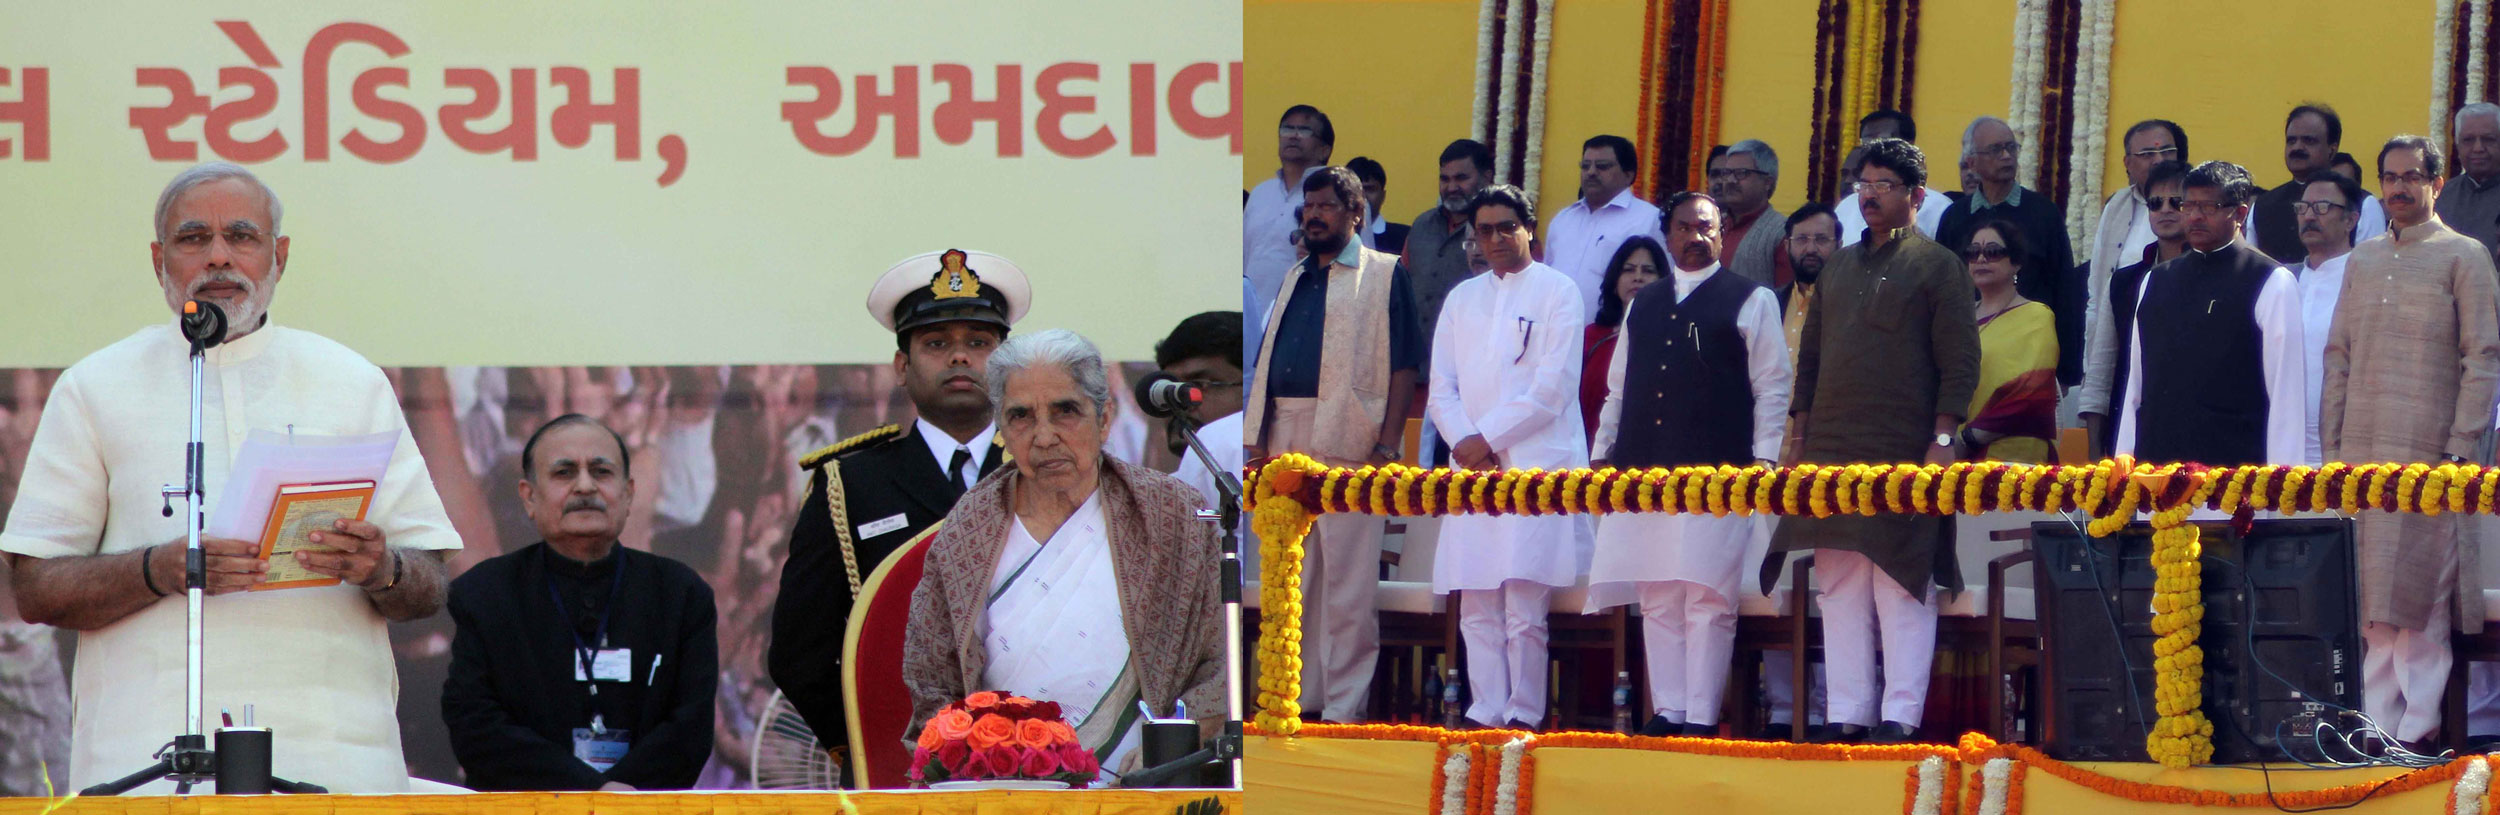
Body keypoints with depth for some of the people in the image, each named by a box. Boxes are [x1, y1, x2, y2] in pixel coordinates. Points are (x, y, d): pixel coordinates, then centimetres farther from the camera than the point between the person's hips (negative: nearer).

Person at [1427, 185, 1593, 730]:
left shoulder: (1557, 292, 4)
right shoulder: (1461, 300, 19)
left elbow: (1553, 387, -5)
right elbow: (1440, 388, 12)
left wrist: (1490, 438, -8)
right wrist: (1464, 440, -6)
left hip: (1537, 464, -5)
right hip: (1473, 466, 5)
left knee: (1525, 609, -10)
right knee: (1477, 608, 2)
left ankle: (1525, 715, -4)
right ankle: (1485, 712, 6)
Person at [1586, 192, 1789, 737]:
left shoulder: (1751, 301, 6)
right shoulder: (1644, 304, 20)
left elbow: (1772, 387, 2)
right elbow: (1618, 386, 24)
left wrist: (1764, 457, -7)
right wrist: (1604, 452, 16)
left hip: (1717, 469, -5)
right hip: (1646, 468, 5)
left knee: (1708, 598, -7)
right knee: (1657, 599, 4)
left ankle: (1701, 715, -6)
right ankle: (1666, 710, 9)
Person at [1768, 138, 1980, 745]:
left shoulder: (1938, 267, 2)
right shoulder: (1838, 268, 19)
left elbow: (1960, 363, -3)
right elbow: (1810, 358, 21)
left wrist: (1942, 441, -12)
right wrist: (1799, 438, 13)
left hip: (1905, 457, -6)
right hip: (1833, 450, 6)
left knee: (1901, 584, -5)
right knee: (1840, 587, 5)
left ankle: (1901, 715, -4)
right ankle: (1846, 715, 7)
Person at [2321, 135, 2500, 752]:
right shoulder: (2363, 260, 17)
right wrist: (2332, 442, 9)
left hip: (2426, 452, -5)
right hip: (2360, 451, 5)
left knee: (2418, 596, -6)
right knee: (2372, 597, 4)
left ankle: (2419, 727, -2)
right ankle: (2376, 722, 7)